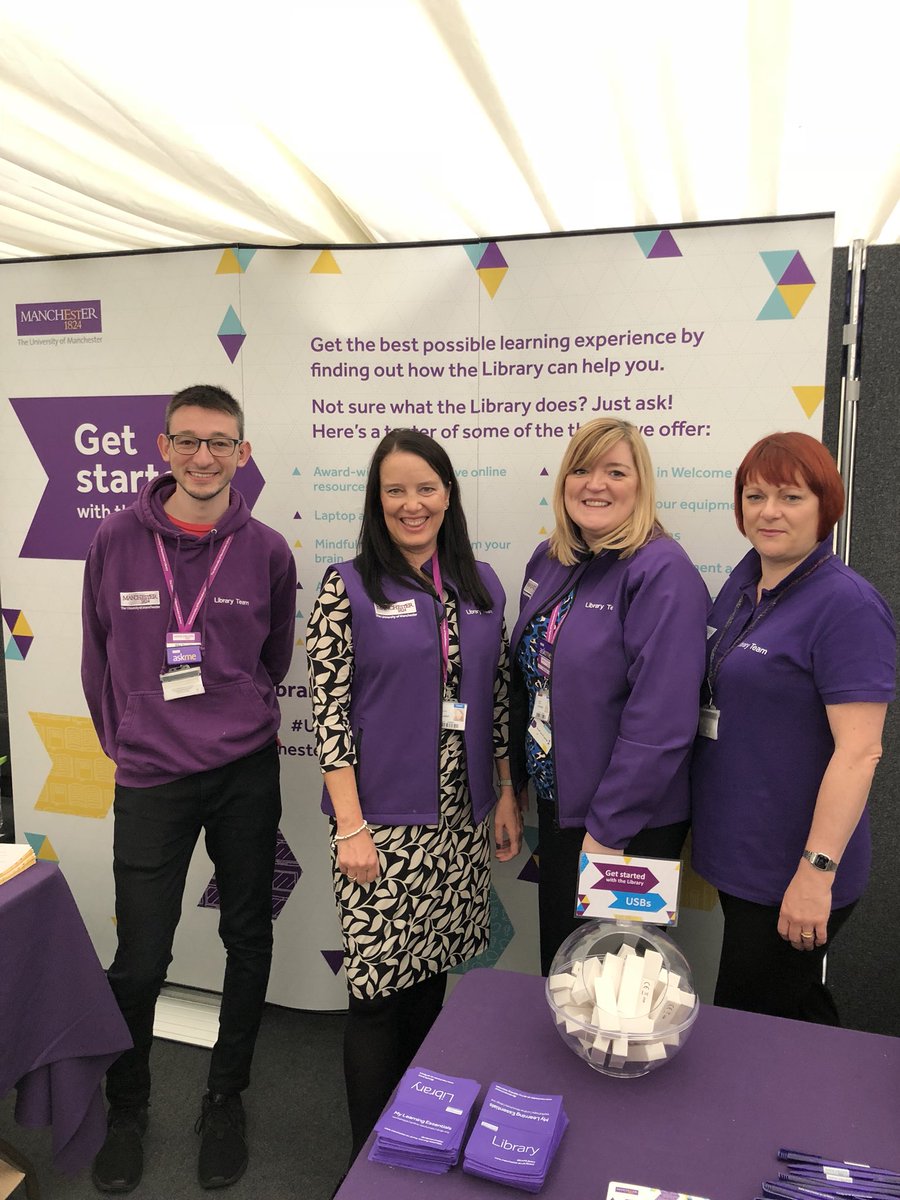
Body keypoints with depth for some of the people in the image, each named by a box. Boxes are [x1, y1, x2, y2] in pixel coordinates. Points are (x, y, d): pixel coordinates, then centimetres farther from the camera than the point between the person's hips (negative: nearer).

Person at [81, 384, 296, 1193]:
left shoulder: (267, 550, -3)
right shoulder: (117, 541, -4)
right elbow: (99, 656, 6)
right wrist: (124, 743, 11)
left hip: (247, 775, 1)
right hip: (151, 779, -1)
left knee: (248, 938, 12)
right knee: (140, 958, 6)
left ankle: (226, 1099, 34)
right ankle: (126, 1109, 33)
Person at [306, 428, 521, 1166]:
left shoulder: (481, 586, 6)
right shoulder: (349, 588, -7)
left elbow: (497, 698, 11)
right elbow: (329, 713, -10)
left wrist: (507, 796, 9)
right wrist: (351, 825, -14)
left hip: (461, 821, 4)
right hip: (382, 821, -4)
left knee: (431, 978, 16)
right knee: (380, 991, 3)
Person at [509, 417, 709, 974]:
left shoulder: (663, 571, -19)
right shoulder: (548, 561, 4)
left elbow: (661, 719, -24)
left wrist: (607, 829, -21)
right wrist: (516, 778, 13)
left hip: (627, 822, -7)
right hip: (556, 801, 7)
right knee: (559, 961, 22)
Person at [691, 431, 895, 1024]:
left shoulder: (847, 604, -18)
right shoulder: (744, 580, 6)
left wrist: (817, 870, -24)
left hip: (791, 872, -7)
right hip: (738, 853, 7)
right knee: (796, 1006, 23)